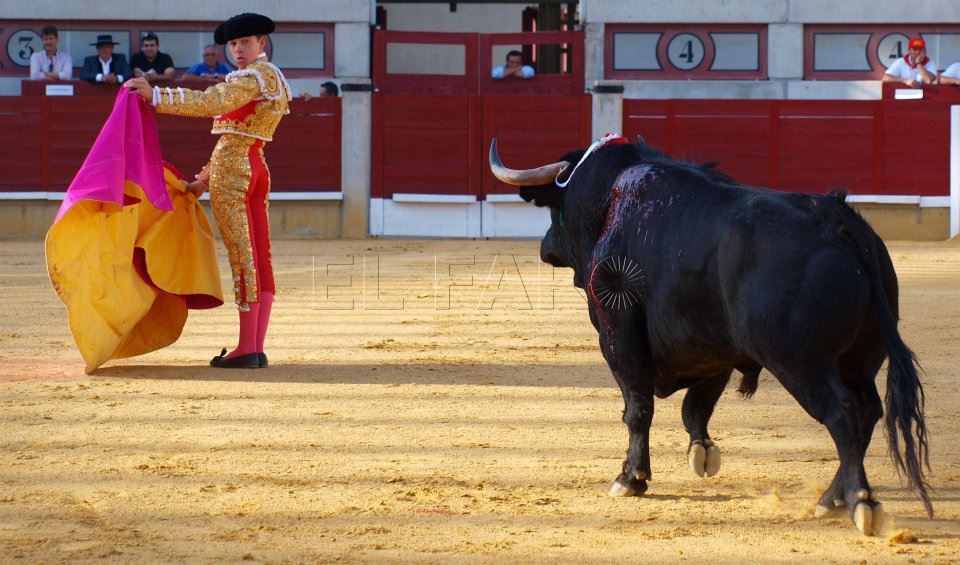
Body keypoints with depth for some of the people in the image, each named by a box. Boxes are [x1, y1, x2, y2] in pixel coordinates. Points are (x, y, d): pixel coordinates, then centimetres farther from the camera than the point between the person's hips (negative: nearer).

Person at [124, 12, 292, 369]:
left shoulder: (255, 76, -10)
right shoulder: (273, 79, 21)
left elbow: (210, 103, -24)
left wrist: (155, 95, -25)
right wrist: (206, 178, 22)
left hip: (231, 170, -10)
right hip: (256, 169, 10)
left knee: (243, 259, -8)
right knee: (260, 260, 6)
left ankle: (246, 349, -7)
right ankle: (257, 349, 7)